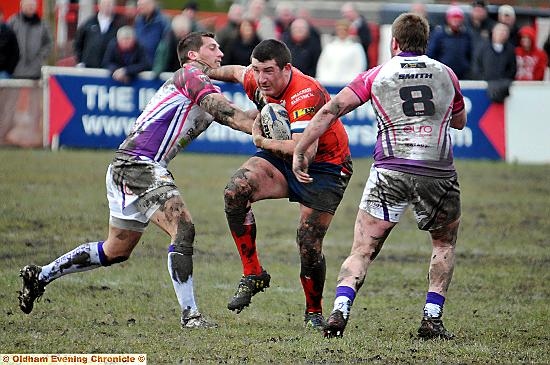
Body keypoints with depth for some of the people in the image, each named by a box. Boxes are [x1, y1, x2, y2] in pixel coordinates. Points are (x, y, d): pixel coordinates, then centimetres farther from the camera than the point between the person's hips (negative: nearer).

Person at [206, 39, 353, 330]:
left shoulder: (305, 94, -32)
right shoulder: (257, 82, -8)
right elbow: (236, 72, 18)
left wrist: (263, 142, -27)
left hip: (325, 166, -6)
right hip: (281, 160, 6)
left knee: (309, 244, -12)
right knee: (236, 191, -21)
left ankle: (314, 312, 14)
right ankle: (253, 274, -10)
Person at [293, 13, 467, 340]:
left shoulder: (376, 76, 9)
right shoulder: (446, 74, 14)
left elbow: (331, 110, 2)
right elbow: (460, 121, 29)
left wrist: (300, 151, 7)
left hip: (390, 172, -1)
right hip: (439, 174, 1)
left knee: (363, 251, 4)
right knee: (445, 244, 22)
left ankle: (340, 311, -16)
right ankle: (432, 319, 10)